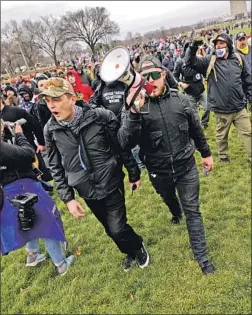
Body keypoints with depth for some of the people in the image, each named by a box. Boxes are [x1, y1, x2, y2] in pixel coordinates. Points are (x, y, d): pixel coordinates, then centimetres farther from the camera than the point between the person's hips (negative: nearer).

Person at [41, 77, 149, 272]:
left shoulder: (102, 117, -17)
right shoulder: (50, 130, -8)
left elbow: (123, 146, -4)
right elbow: (56, 167, 0)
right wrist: (67, 198, -2)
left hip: (111, 184, -3)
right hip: (87, 191, 3)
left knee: (117, 228, -4)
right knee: (111, 229, 18)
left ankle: (138, 247, 31)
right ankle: (131, 252, 48)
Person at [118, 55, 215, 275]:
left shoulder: (180, 99, -9)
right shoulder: (136, 106, -17)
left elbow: (196, 129, 7)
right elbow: (125, 143, -31)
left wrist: (206, 153, 15)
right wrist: (134, 113, -45)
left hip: (186, 166, 0)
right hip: (159, 172, 1)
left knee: (192, 211, 5)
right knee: (169, 199, 29)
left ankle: (202, 258, 20)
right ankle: (176, 213, 65)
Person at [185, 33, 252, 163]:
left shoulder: (238, 59, 4)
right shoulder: (209, 61, -4)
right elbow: (190, 62, -14)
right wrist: (193, 47, -30)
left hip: (239, 107, 2)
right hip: (222, 109, -2)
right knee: (222, 135, 15)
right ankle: (223, 156, 36)